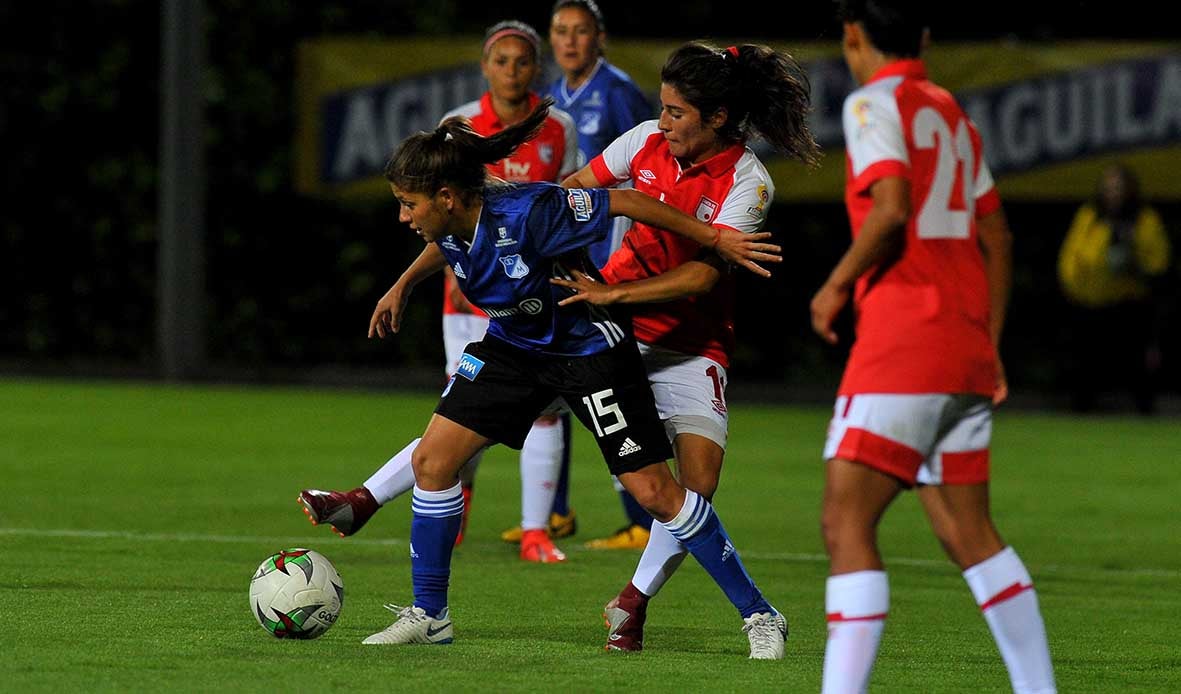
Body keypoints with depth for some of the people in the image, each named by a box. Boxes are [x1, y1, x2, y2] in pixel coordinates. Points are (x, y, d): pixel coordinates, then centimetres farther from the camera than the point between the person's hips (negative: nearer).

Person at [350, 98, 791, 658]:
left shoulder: (525, 214, -34)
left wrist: (714, 240, -21)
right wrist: (404, 286, 21)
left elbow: (625, 203, -25)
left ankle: (760, 616, 5)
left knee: (654, 492, -7)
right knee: (432, 458, -5)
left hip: (589, 351, -7)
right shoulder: (451, 224, -13)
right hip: (512, 347, 7)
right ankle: (428, 616, 9)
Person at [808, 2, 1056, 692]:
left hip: (900, 342, -8)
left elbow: (891, 209, -20)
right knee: (968, 531, 14)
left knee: (846, 523, -11)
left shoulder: (874, 102, -4)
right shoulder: (952, 113, 19)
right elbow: (997, 238, 22)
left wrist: (836, 286, -7)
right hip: (966, 350, 8)